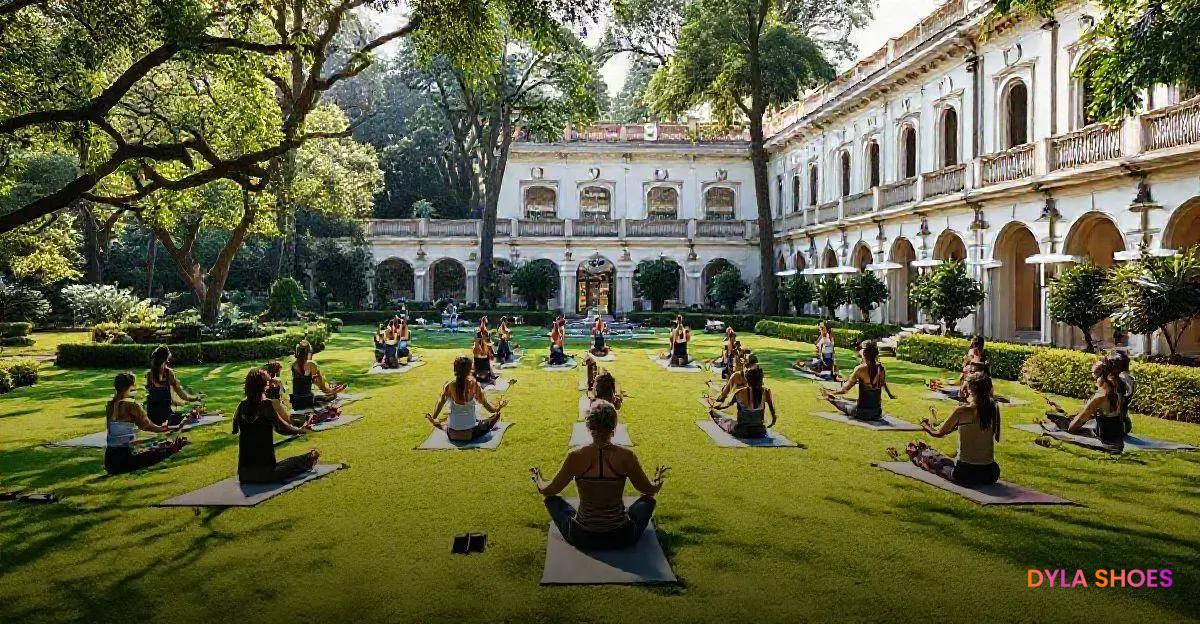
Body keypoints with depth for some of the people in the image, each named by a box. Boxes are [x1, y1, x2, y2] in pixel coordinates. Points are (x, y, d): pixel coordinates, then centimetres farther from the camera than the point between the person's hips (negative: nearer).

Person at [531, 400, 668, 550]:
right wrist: (659, 479, 26)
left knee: (552, 500, 25)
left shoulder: (576, 456, -15)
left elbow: (547, 490, 0)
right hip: (622, 537, 1)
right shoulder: (627, 456, -15)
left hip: (582, 538, 0)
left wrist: (537, 478, 22)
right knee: (648, 500, 27)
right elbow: (651, 490, 2)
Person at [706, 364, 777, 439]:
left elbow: (727, 405, 1)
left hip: (741, 432, -2)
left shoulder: (739, 392, -17)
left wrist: (713, 404, 20)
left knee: (721, 419, 29)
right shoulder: (766, 392, -11)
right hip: (760, 433, 2)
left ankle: (711, 412, 61)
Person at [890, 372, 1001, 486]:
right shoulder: (993, 409, -1)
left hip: (966, 472, -5)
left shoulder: (961, 411, -13)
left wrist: (928, 427, 23)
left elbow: (939, 433, 3)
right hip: (991, 474, 5)